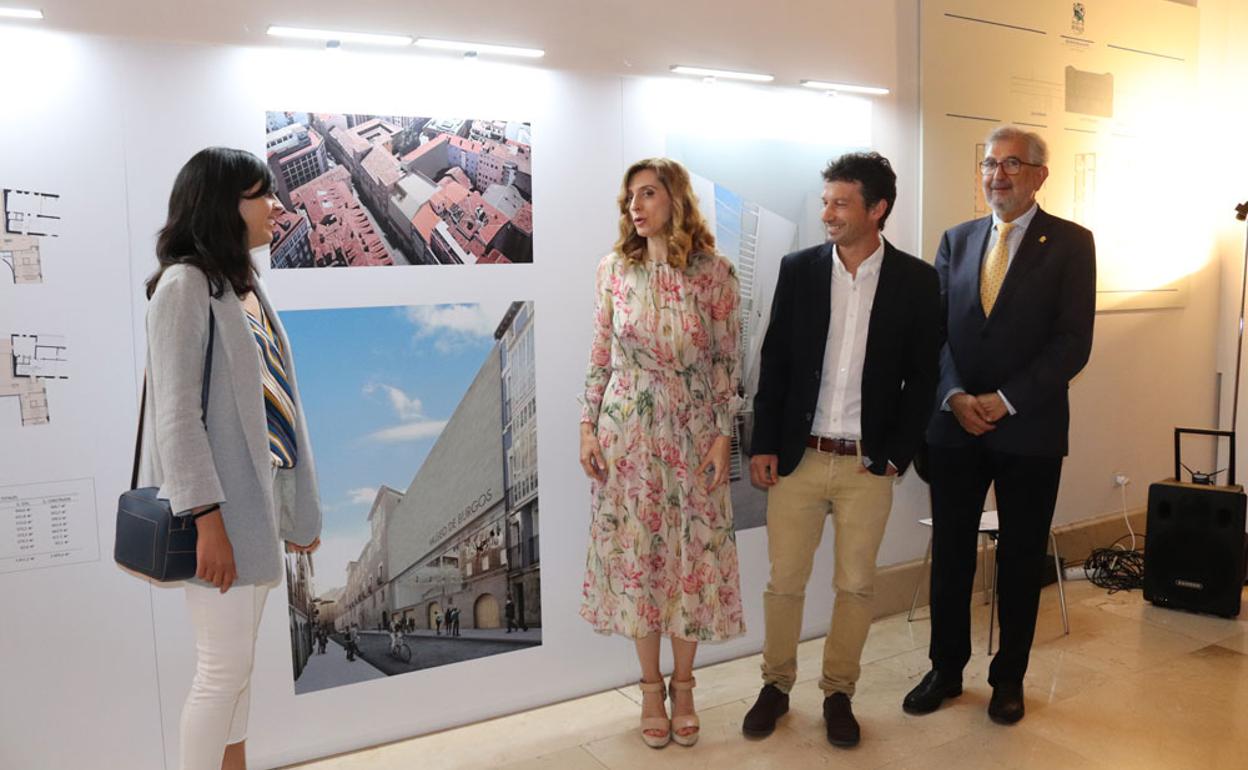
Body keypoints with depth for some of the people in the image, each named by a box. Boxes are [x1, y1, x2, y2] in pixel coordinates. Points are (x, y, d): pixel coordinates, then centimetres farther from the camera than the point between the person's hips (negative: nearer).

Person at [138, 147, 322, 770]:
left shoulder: (245, 282, 13)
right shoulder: (185, 284, -11)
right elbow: (177, 414, -17)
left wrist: (297, 507, 11)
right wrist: (207, 518, -21)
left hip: (256, 497, 8)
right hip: (222, 505, -8)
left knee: (238, 662, 16)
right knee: (225, 667, 0)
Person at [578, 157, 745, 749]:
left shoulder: (714, 272, -4)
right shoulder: (614, 269, 0)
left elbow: (726, 360, -2)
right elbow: (600, 356, 4)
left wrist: (723, 436, -6)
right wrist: (588, 425, 0)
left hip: (692, 433, -1)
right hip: (627, 432, 1)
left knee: (693, 554, 6)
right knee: (636, 553, 8)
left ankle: (682, 686, 26)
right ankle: (651, 685, 26)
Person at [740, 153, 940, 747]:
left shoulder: (915, 280, -1)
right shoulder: (799, 269, 1)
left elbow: (922, 376, 2)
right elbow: (774, 362, 3)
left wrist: (897, 453, -4)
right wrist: (763, 446, -1)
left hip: (870, 463, 0)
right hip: (798, 456, 1)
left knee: (856, 586, 9)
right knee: (784, 581, 8)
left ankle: (838, 692, 28)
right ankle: (776, 685, 28)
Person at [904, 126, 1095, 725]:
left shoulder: (1070, 243, -1)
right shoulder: (956, 240, 9)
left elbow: (1073, 342, -9)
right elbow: (936, 328, 4)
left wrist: (1006, 400, -16)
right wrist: (955, 396, -11)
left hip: (1030, 429, -3)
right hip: (956, 424, 3)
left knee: (1021, 560, 10)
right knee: (950, 555, 10)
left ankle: (1008, 678, 27)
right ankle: (946, 669, 26)